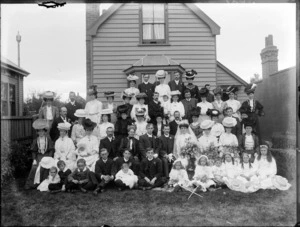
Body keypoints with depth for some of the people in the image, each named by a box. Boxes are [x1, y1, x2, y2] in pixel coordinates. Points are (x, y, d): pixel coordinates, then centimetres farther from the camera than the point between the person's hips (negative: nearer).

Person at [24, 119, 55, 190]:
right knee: (34, 168, -17)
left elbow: (51, 150, 0)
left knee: (43, 168, -22)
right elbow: (33, 151, 10)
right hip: (38, 156, 3)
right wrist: (34, 159, -2)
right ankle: (30, 183, -6)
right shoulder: (36, 140, 7)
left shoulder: (48, 139, 1)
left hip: (46, 156, -2)